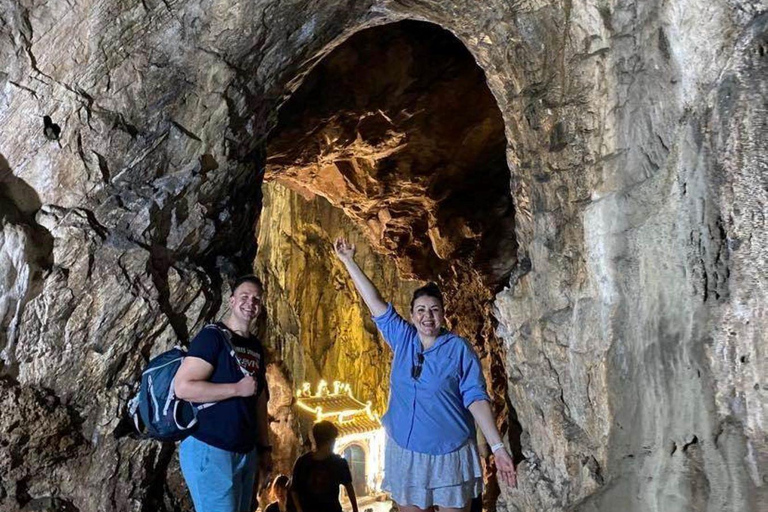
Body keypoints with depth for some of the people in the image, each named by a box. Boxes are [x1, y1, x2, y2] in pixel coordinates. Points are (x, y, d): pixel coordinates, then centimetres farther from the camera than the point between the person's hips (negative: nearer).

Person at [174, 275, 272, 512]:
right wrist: (237, 389, -19)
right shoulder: (212, 336, -11)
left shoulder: (256, 347, 12)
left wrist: (264, 447, 13)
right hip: (209, 449, -8)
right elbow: (182, 387, -20)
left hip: (246, 452, 8)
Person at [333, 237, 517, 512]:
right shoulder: (402, 339, 3)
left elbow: (475, 397, -11)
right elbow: (375, 301, 6)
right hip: (404, 452, 3)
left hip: (449, 455, -3)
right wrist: (349, 261, 9)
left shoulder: (459, 348, -7)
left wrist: (497, 447, -19)